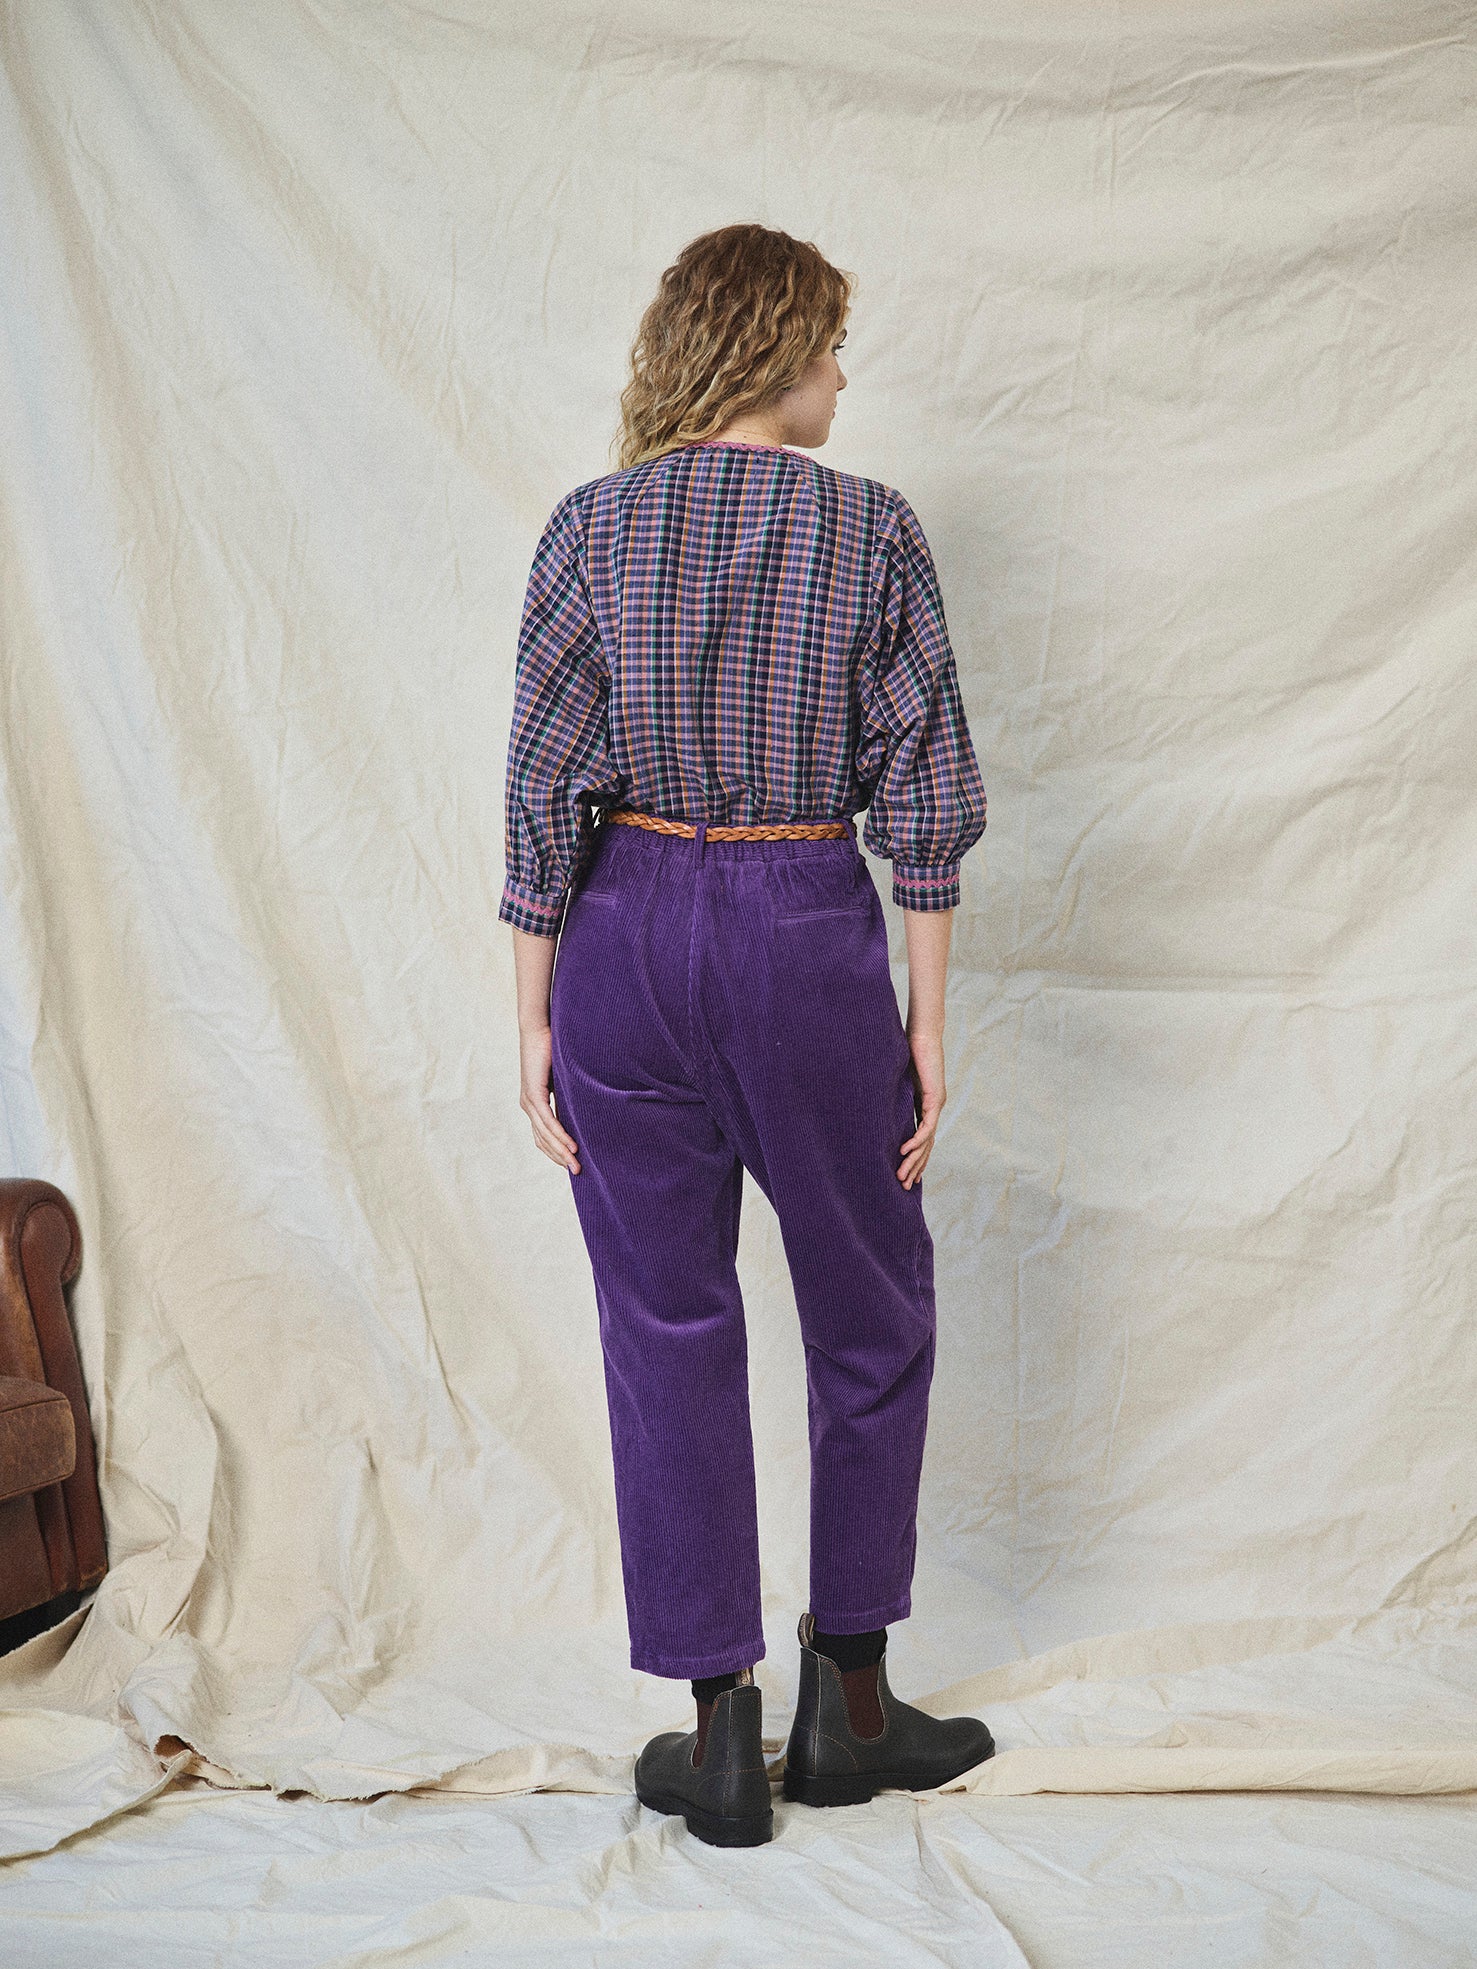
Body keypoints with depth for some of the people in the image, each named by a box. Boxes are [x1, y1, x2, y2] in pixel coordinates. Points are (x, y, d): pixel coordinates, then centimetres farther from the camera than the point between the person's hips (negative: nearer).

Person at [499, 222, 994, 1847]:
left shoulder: (592, 528, -2)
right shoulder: (873, 529, -4)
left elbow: (544, 797, -4)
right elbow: (922, 798, -5)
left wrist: (533, 1019, 3)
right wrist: (928, 1022, 2)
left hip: (629, 935, 1)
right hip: (810, 934, -1)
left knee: (670, 1331, 9)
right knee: (872, 1316, 16)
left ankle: (721, 1739, 16)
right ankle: (848, 1704, 24)